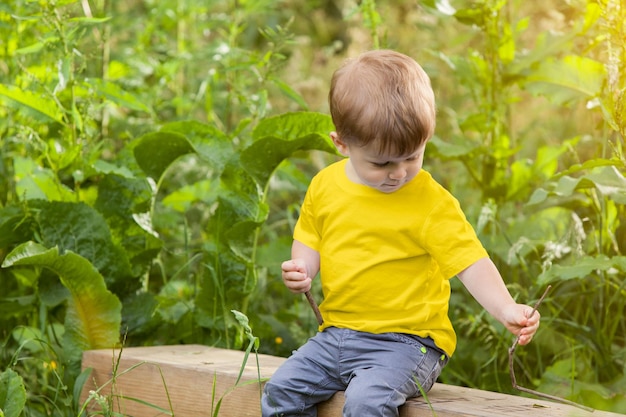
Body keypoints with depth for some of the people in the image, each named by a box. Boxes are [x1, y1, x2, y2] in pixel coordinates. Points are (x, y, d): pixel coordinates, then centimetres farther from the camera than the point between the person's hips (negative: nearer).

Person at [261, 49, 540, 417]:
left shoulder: (432, 203, -11)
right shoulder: (325, 186, 4)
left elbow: (471, 263, -16)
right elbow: (311, 241, 21)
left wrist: (505, 309, -32)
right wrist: (301, 270, -1)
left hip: (407, 341, -6)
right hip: (336, 336, 6)